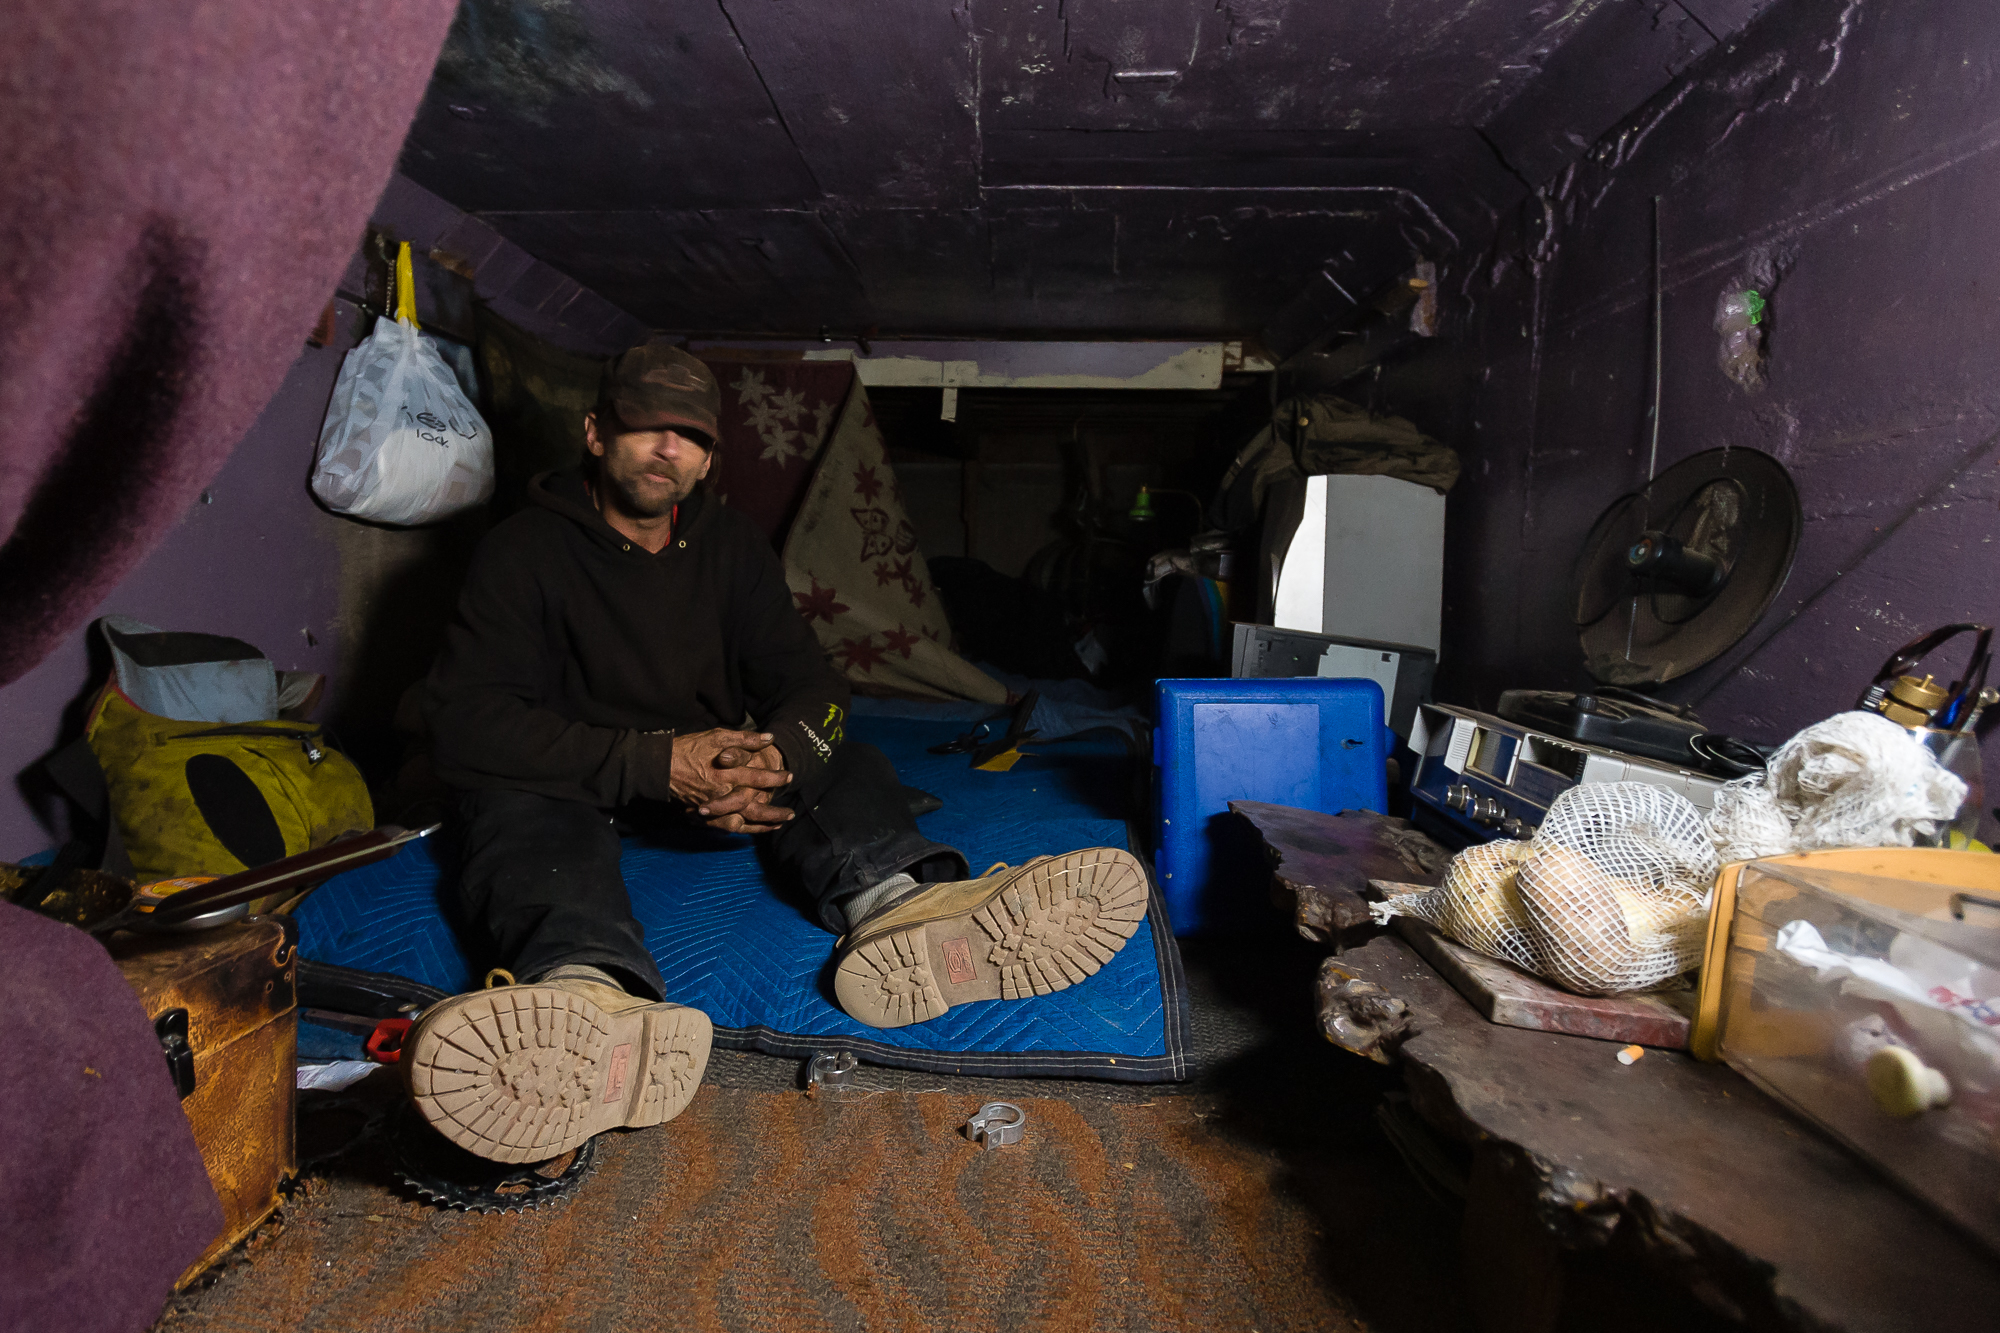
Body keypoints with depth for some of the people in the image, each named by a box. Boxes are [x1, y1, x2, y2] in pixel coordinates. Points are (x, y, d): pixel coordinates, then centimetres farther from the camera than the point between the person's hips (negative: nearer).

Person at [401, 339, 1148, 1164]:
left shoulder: (732, 547, 6)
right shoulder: (525, 550, -8)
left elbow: (809, 682, -2)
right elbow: (465, 722, -19)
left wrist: (774, 757, -28)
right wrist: (655, 764, -32)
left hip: (714, 765, 4)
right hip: (578, 780, -3)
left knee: (837, 764, -21)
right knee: (519, 807, -36)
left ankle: (891, 910, -56)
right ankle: (594, 1002, -71)